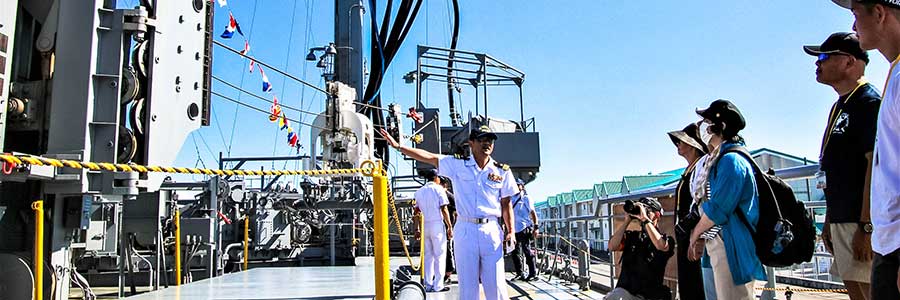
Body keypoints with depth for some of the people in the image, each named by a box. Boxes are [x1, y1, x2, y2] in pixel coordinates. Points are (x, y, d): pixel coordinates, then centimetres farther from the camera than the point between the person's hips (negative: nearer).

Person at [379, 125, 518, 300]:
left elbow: (506, 204, 9)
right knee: (467, 285, 7)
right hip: (465, 230, 0)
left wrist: (511, 231, 1)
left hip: (491, 230, 0)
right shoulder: (458, 165, 4)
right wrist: (398, 146, -5)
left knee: (496, 284, 1)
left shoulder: (502, 171, 6)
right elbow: (430, 157, 0)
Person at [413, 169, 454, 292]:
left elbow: (417, 212, 13)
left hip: (425, 225, 5)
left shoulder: (419, 191, 13)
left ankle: (428, 285, 12)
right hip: (437, 224, -5)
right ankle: (438, 285, -2)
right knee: (439, 255, 0)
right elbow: (444, 210, -9)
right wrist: (450, 227, -6)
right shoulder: (438, 189, -3)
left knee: (428, 255, 11)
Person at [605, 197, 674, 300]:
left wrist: (645, 219, -17)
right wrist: (627, 221, -5)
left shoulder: (665, 239, 6)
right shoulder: (631, 235, 14)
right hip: (625, 290, 1)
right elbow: (612, 246, -5)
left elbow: (661, 246, -20)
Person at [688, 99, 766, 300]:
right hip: (719, 245, 10)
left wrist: (695, 235, -5)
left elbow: (717, 210, -19)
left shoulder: (731, 160, -16)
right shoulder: (719, 160, 16)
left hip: (732, 247, -10)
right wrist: (701, 238, 13)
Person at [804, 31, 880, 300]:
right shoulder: (839, 106, 19)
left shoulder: (868, 103, -10)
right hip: (842, 218, 10)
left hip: (862, 221, -10)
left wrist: (866, 227, -22)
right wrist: (829, 221, 22)